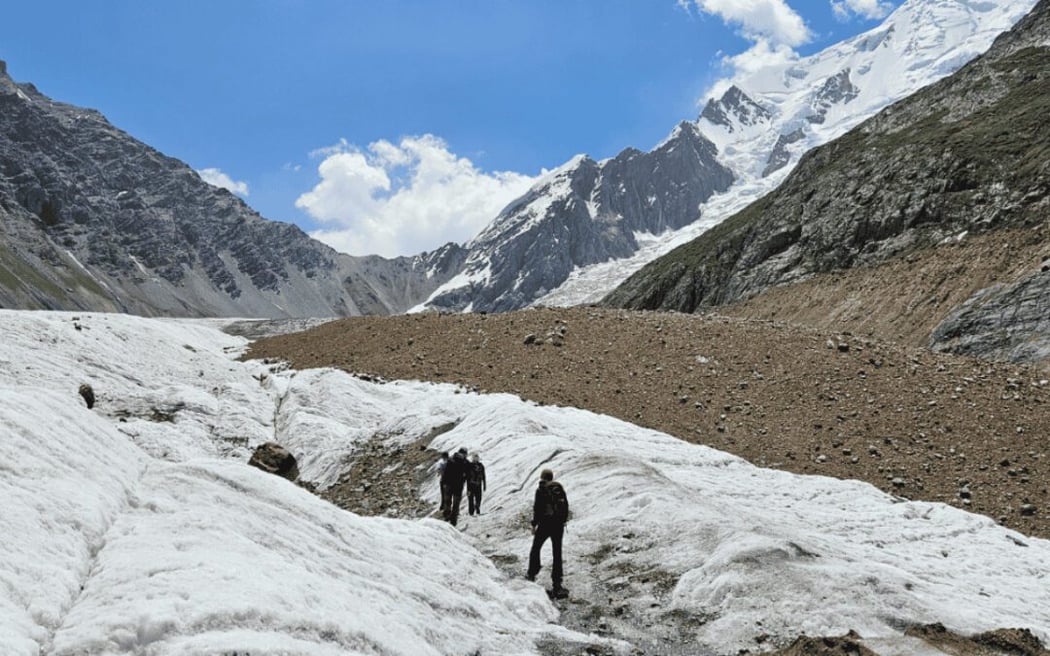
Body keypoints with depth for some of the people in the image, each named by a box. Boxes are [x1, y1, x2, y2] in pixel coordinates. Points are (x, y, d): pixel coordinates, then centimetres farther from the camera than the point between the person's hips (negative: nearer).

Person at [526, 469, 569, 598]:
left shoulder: (541, 490, -8)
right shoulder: (560, 489, 6)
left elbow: (537, 508, -12)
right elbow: (566, 506, 10)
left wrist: (534, 524, -4)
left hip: (545, 524, -4)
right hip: (559, 524, 4)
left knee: (535, 548, 20)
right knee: (557, 554, 4)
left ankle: (532, 573, 29)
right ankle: (557, 585, -1)